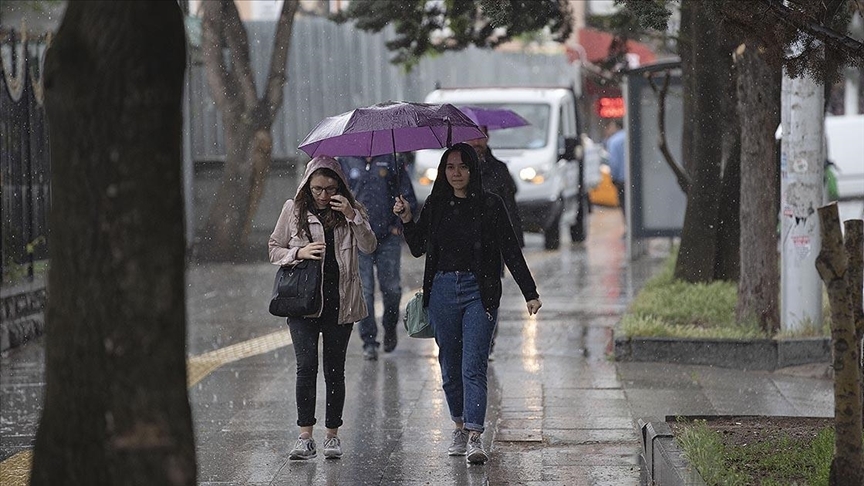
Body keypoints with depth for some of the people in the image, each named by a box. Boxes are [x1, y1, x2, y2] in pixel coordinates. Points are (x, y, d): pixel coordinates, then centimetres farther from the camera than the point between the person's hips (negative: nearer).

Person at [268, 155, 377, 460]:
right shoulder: (293, 210, 5)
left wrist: (352, 216, -18)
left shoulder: (351, 210, 6)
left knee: (334, 369, 5)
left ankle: (332, 435, 15)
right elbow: (274, 249, 10)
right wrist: (299, 253, -9)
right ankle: (305, 437, -11)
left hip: (340, 302, 1)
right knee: (306, 366, -11)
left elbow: (369, 247, -6)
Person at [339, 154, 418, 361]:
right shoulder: (345, 163, 7)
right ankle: (369, 341, 3)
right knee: (364, 290, -3)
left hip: (388, 237, 0)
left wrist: (399, 225, -1)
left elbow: (408, 197, 9)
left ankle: (390, 326, 26)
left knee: (391, 287, -1)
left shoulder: (391, 162, 7)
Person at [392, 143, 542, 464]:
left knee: (473, 366, -12)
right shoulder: (435, 205, 9)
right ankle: (460, 426, 24)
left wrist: (530, 293, -6)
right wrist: (407, 219, -3)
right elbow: (418, 248, 14)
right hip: (442, 290, 4)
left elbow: (511, 251, -2)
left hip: (479, 292, -4)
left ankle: (475, 437, -17)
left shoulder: (489, 205, -2)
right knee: (450, 366, 9)